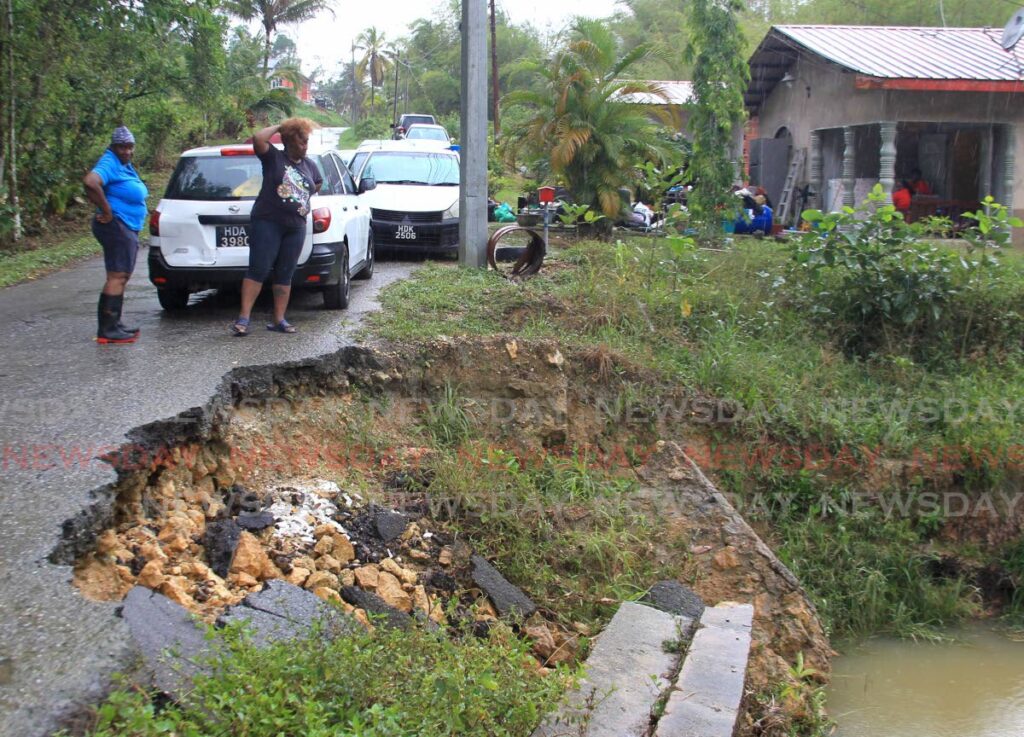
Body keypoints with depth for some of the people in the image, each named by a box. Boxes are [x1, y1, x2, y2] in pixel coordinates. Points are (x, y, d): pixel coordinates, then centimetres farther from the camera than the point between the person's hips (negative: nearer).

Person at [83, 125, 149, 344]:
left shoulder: (125, 164, 15)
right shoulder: (110, 164, -15)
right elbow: (90, 182, -33)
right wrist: (106, 210, -25)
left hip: (128, 228, 11)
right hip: (117, 226, -11)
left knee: (121, 276, 15)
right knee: (117, 276, -12)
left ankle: (113, 325, 24)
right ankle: (107, 330, -13)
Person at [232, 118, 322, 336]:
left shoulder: (310, 166, 15)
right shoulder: (274, 157, -1)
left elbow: (317, 185, 33)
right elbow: (258, 139, -18)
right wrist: (279, 127, -5)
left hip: (296, 227, 5)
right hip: (267, 222, -5)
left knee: (285, 275, 7)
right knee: (258, 270, -9)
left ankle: (279, 319, 12)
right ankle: (243, 318, -10)